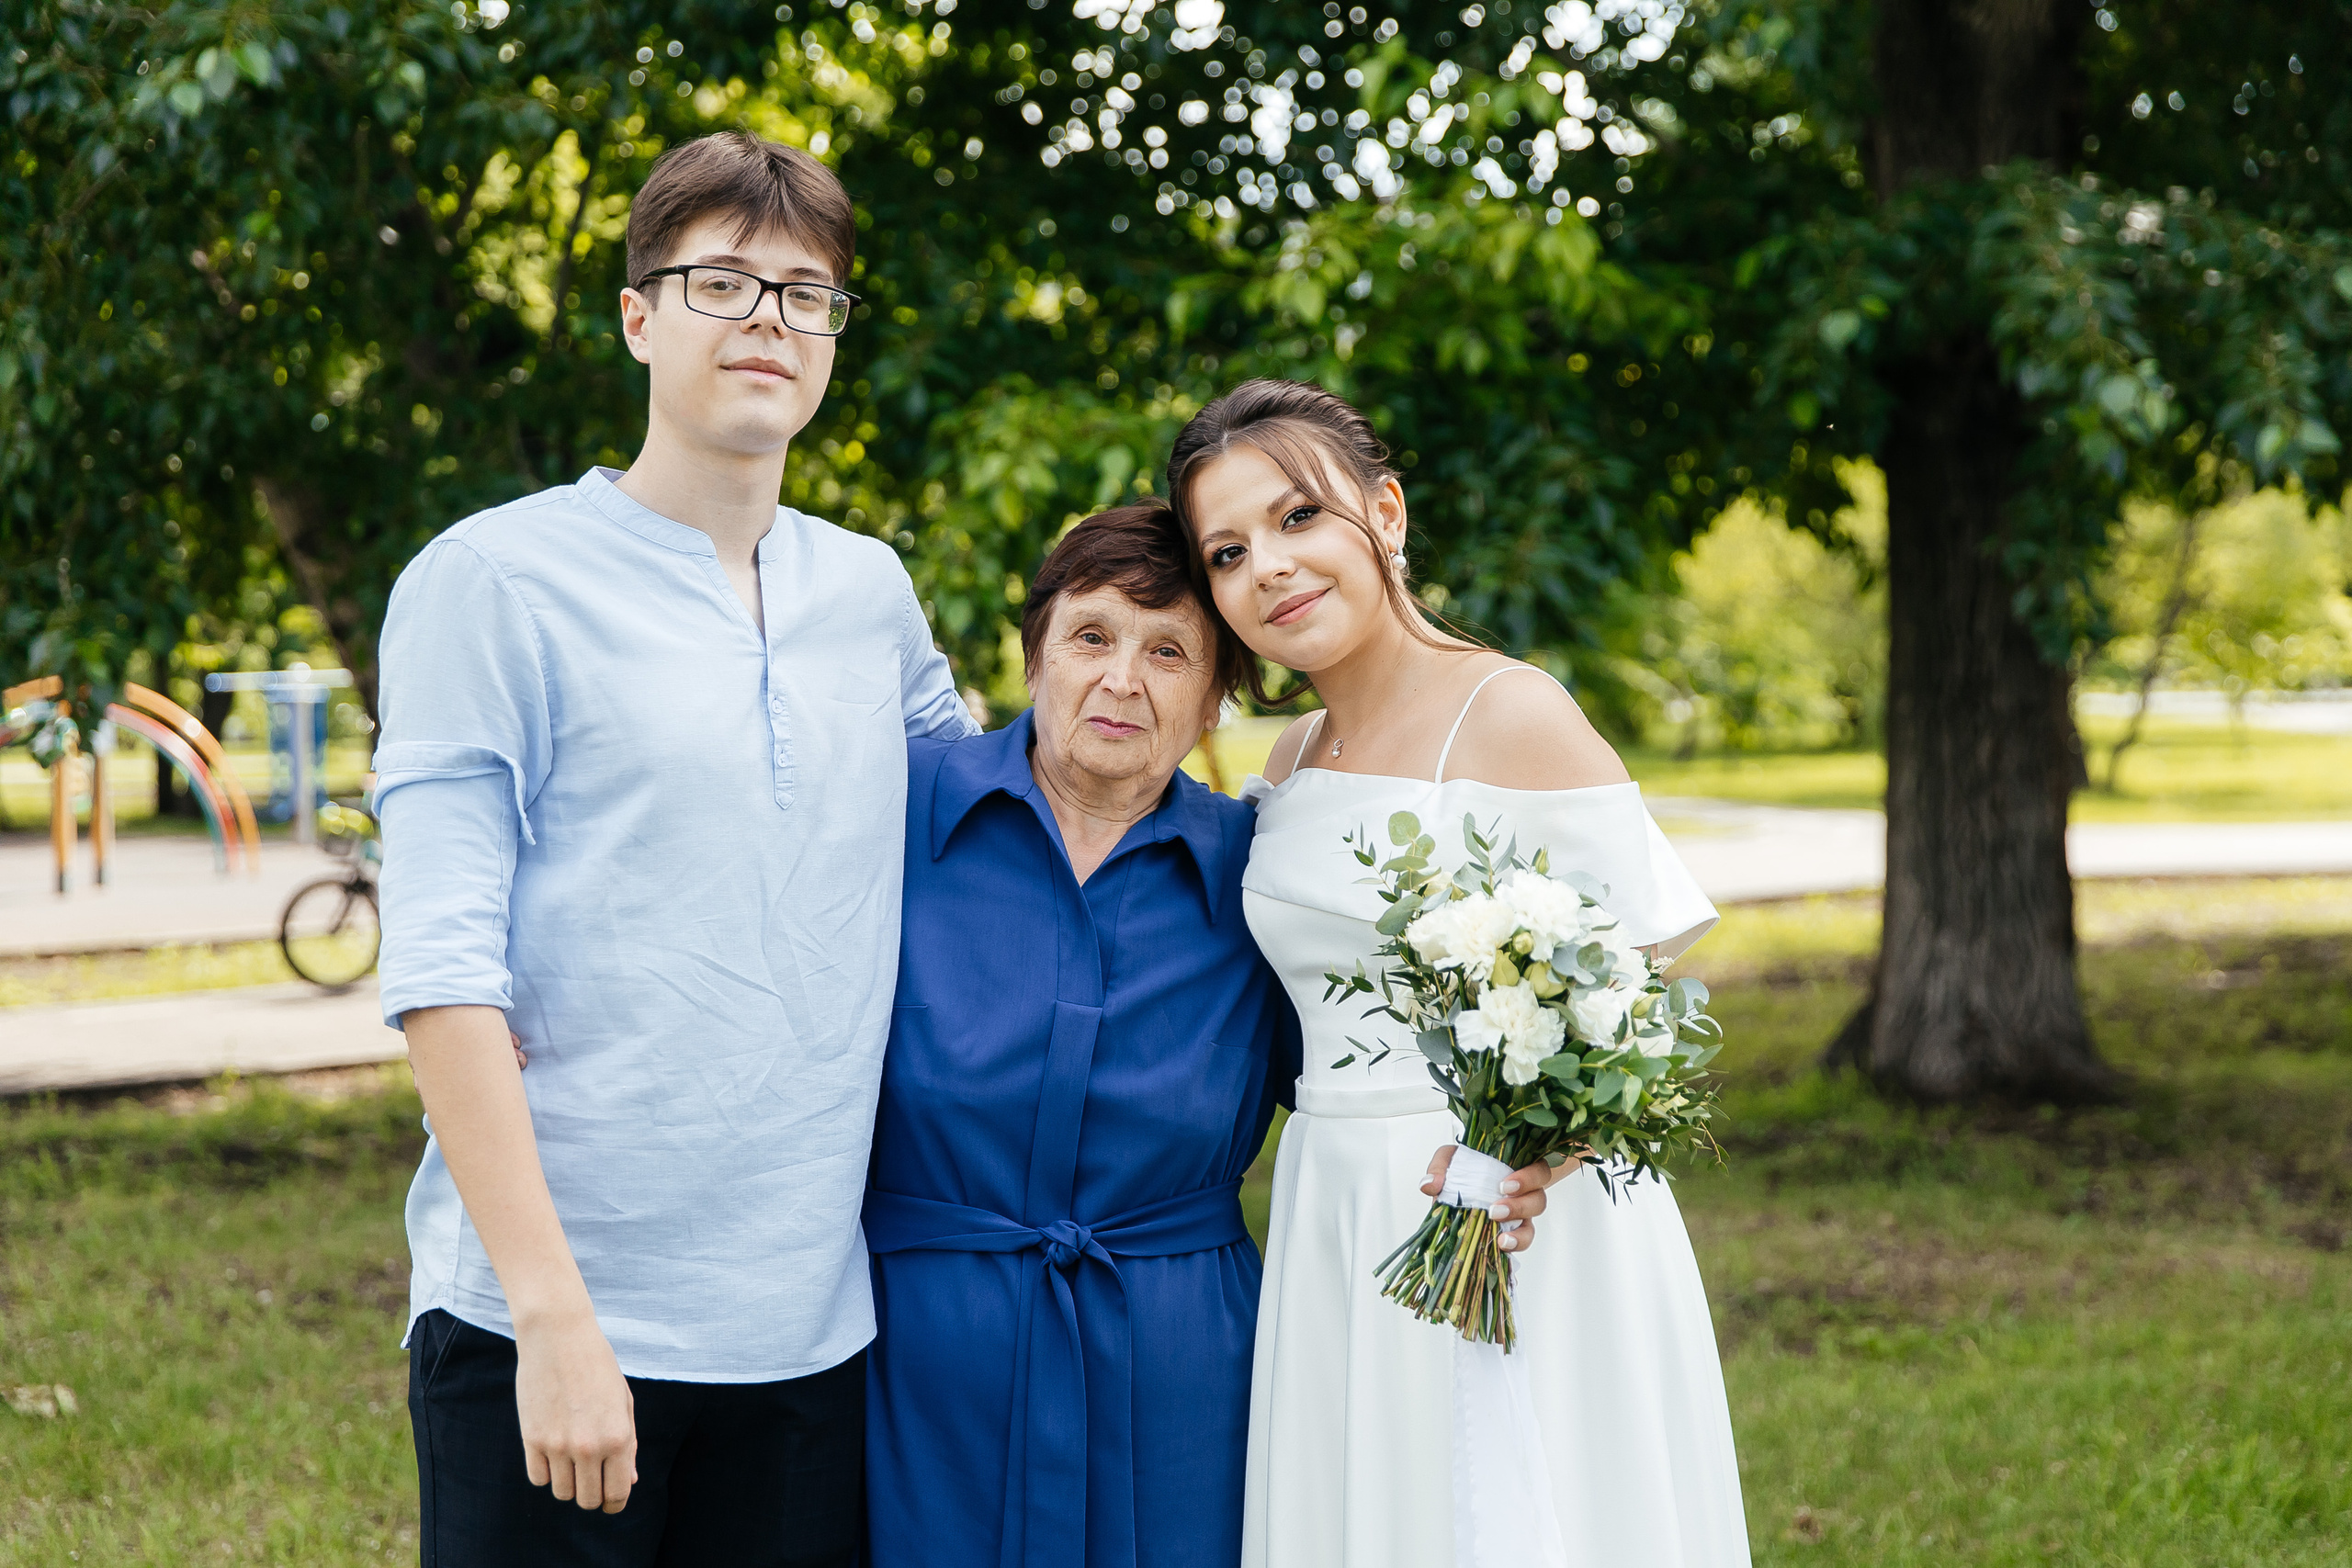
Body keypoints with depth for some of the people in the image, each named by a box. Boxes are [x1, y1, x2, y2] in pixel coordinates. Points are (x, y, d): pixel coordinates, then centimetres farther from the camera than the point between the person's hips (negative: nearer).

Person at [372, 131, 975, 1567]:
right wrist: (554, 1313, -17)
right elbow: (441, 965, -11)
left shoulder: (871, 591, 11)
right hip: (547, 1329, -4)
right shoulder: (495, 579, -4)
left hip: (814, 1328, 5)